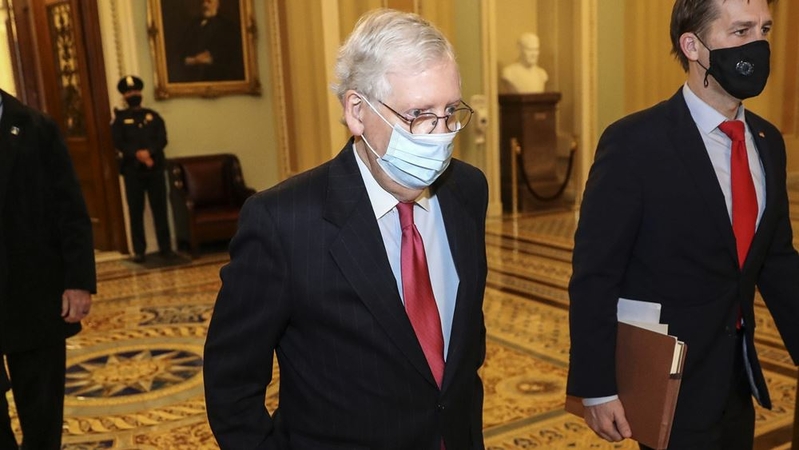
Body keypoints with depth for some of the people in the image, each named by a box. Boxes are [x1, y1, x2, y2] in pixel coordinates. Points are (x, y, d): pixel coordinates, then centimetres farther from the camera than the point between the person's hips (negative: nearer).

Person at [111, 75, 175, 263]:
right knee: (136, 211, 1)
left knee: (160, 209, 2)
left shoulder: (153, 116, 13)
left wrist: (149, 152, -19)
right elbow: (119, 143, -5)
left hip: (156, 168, 1)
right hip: (132, 170, -1)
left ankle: (165, 247, 8)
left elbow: (162, 139, 0)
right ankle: (139, 251, 6)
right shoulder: (120, 119, 8)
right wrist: (137, 154, -20)